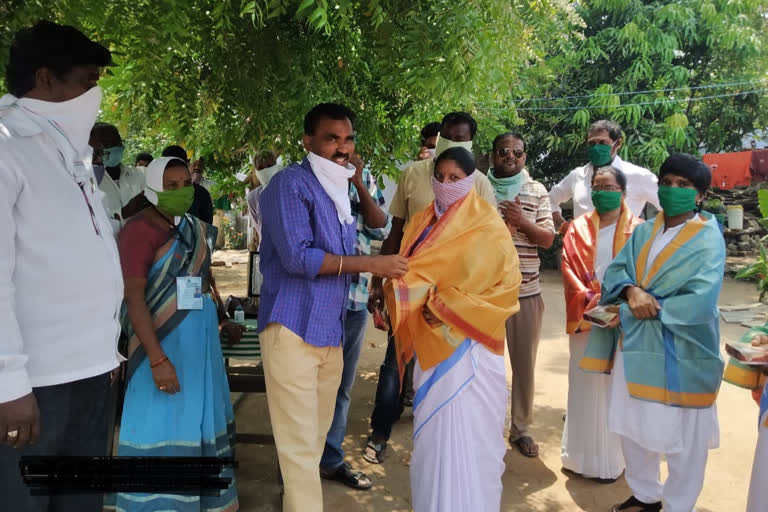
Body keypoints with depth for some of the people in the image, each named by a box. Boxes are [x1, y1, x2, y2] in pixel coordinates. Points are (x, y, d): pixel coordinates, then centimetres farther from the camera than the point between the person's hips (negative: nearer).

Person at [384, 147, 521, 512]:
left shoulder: (488, 228, -5)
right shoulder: (422, 223, 11)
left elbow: (506, 285, -8)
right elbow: (406, 275, 12)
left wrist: (451, 309, -13)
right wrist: (424, 305, -8)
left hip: (468, 344, -5)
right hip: (431, 342, 5)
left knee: (465, 432, -4)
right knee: (432, 429, 11)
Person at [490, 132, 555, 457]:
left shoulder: (537, 192, 5)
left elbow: (548, 239, 2)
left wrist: (522, 222, -15)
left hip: (526, 291, 1)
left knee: (524, 363, 8)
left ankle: (521, 428, 23)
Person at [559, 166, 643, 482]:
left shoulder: (636, 230, 2)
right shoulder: (578, 229, 9)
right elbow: (569, 269, 0)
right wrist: (589, 300, -14)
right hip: (584, 317, 2)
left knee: (614, 386, 3)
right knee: (584, 385, 7)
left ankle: (611, 459, 15)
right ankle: (581, 455, 19)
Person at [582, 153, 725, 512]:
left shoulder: (708, 239, -8)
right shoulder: (644, 232, 9)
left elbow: (700, 302, -19)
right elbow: (615, 270, 3)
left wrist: (643, 308, -16)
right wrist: (632, 292, -20)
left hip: (680, 351, -6)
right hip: (636, 344, 6)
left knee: (681, 435, 6)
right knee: (633, 427, 15)